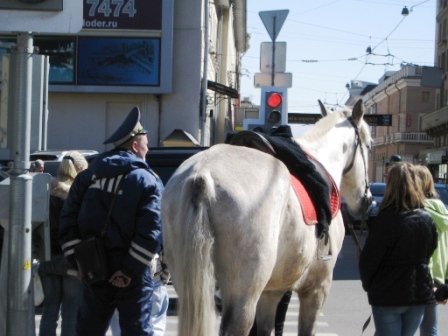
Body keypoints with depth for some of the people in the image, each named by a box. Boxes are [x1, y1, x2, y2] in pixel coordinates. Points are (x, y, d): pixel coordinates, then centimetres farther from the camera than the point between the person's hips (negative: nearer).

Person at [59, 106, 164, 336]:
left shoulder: (87, 177, 8)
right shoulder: (148, 182, -6)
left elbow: (67, 222, 3)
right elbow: (150, 232, -17)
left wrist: (80, 263, 3)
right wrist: (129, 270, -15)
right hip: (132, 280, -4)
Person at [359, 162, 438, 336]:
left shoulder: (386, 220, -17)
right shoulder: (427, 220, 1)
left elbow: (368, 259, -14)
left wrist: (367, 284, 3)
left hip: (388, 295, -5)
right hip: (420, 293, 5)